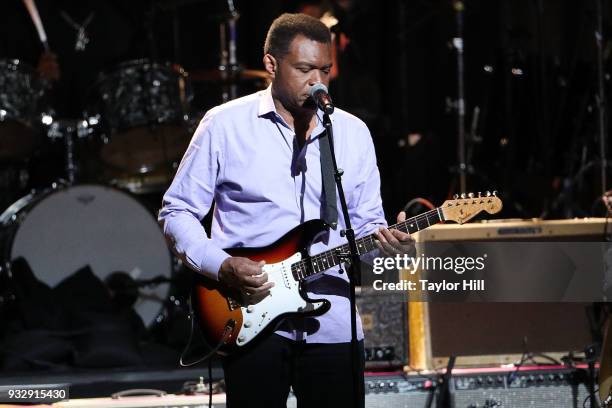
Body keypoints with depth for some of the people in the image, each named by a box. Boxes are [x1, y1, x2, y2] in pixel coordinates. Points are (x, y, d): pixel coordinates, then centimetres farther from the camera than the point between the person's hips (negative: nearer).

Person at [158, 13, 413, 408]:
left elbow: (366, 223, 12)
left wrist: (385, 241, -11)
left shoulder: (353, 133, 9)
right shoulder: (224, 125, -1)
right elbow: (177, 212, 2)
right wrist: (222, 266, -14)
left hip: (333, 325, 3)